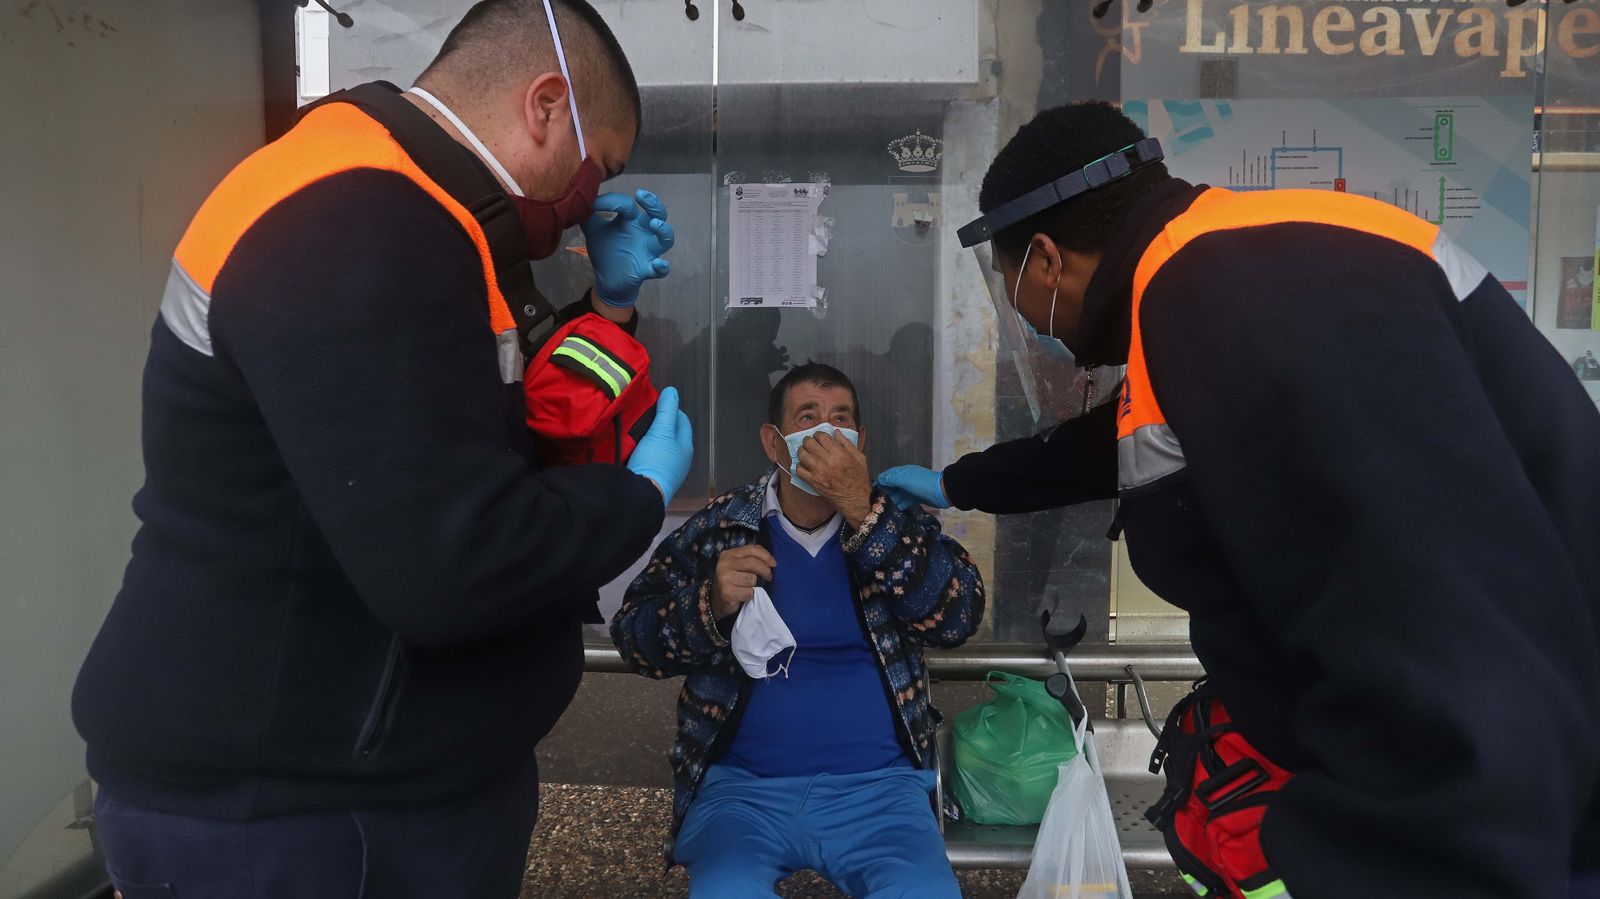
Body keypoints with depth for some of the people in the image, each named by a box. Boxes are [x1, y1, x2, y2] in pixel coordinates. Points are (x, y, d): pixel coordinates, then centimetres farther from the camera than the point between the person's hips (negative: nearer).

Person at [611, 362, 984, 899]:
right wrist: (711, 604, -17)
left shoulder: (896, 520, 6)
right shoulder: (720, 526, 4)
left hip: (877, 787, 1)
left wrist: (862, 511, -19)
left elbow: (958, 619, -10)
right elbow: (633, 635, 4)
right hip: (743, 786, 0)